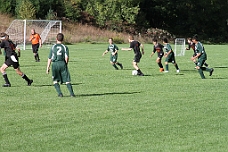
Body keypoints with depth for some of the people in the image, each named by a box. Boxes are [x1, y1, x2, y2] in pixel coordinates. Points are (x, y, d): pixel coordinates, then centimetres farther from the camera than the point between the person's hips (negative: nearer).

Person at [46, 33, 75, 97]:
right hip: (62, 63, 0)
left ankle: (60, 93, -3)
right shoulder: (65, 47, 5)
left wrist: (48, 67, 10)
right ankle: (71, 93, -6)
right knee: (67, 80, 3)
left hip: (55, 64, 0)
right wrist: (66, 64, 10)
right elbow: (66, 57, -5)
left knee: (55, 80, 10)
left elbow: (49, 58, 6)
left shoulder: (53, 47, 7)